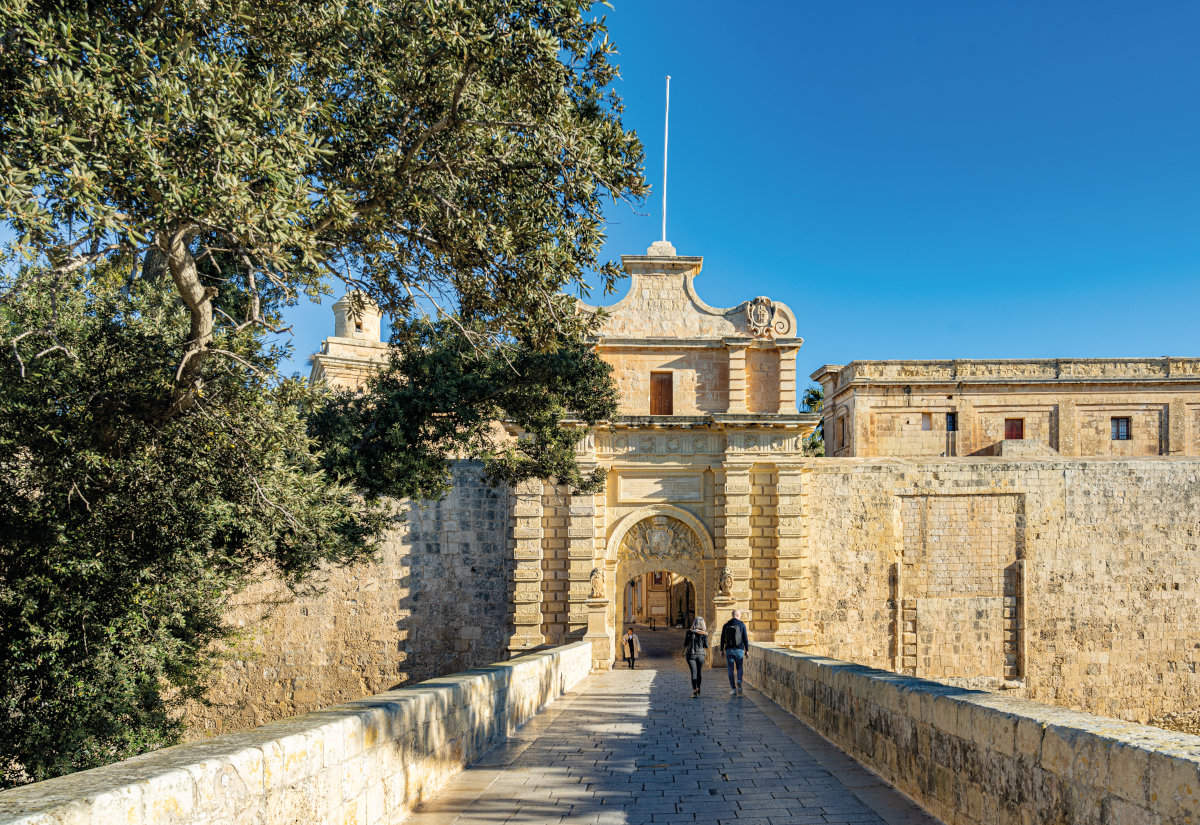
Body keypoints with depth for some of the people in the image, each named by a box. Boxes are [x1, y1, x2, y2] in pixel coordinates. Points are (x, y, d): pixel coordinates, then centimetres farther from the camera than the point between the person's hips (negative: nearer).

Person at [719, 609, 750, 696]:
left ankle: (733, 689, 3)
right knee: (739, 668, 11)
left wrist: (722, 650, 10)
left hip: (729, 650, 1)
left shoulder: (726, 625, 3)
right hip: (739, 650, -1)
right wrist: (747, 650, 1)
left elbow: (722, 639, 5)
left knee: (730, 670, 6)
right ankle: (739, 682, -15)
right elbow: (745, 638, -4)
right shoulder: (742, 625, -3)